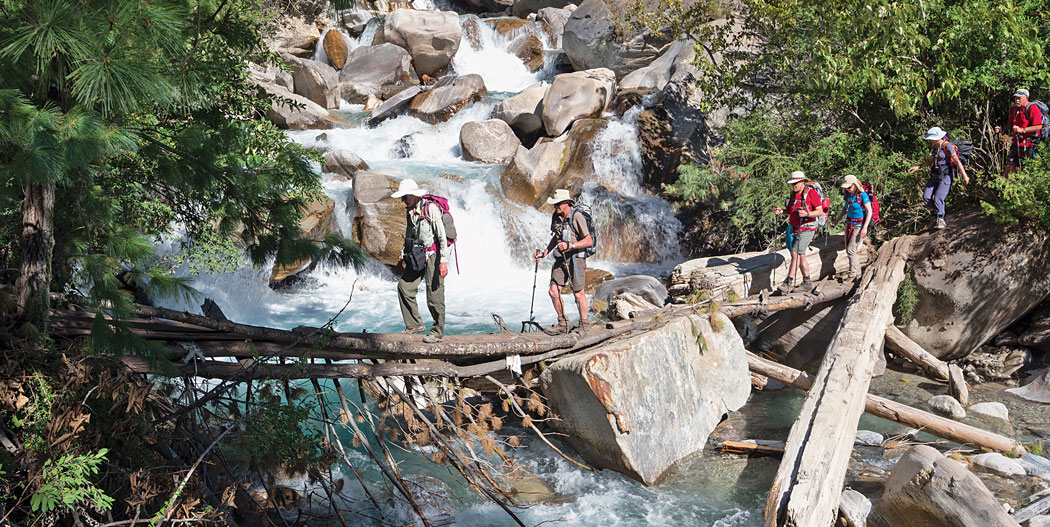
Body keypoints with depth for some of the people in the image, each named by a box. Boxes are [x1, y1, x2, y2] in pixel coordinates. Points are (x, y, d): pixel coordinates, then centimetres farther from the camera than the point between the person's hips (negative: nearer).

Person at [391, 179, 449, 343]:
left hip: (433, 254, -8)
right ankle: (414, 325, 15)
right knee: (404, 286, 4)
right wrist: (403, 258, 24)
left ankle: (438, 332, 5)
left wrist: (443, 261, -21)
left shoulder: (431, 208, -15)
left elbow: (442, 236, -17)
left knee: (434, 294, -6)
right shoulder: (410, 211, 10)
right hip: (417, 256, 8)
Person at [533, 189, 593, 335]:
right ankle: (562, 324, 15)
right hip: (561, 259, 7)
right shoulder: (555, 216, 7)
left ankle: (583, 325, 15)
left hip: (576, 258, -7)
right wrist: (545, 252, 17)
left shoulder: (577, 216, -15)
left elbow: (589, 241, -17)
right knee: (553, 291, 0)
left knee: (578, 293, 0)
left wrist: (569, 245, -26)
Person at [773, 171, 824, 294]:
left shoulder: (811, 193, -12)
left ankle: (788, 284, -15)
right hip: (796, 229, 8)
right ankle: (807, 282, 23)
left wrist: (806, 214, -30)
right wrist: (782, 211, 4)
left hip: (806, 229, -8)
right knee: (800, 256, 12)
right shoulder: (794, 194, 12)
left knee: (795, 254, -14)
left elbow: (820, 212, -14)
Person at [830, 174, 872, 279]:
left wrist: (865, 228, -23)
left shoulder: (862, 195, -18)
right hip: (850, 223, 7)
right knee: (848, 250, 9)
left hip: (860, 224, -7)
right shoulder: (847, 194, 2)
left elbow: (869, 211, -17)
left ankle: (853, 273, 2)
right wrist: (837, 220, 19)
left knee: (851, 250, -11)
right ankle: (857, 271, 24)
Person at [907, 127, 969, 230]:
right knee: (926, 197, -3)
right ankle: (935, 216, 16)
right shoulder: (933, 147, 9)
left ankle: (940, 220, -2)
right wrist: (918, 167, 9)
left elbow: (957, 160, -20)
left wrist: (964, 176, -25)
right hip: (935, 175, 8)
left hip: (946, 176, -8)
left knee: (938, 198, -18)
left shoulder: (947, 146, -15)